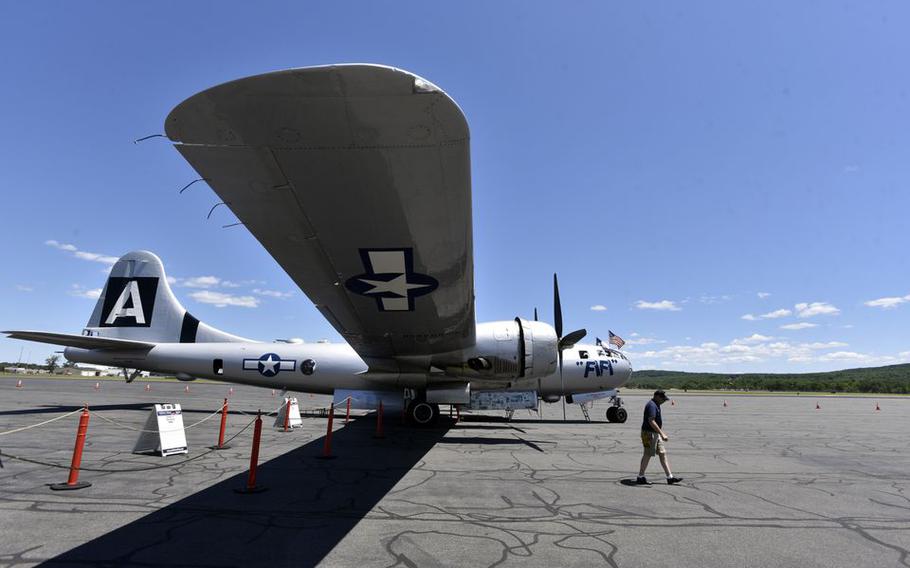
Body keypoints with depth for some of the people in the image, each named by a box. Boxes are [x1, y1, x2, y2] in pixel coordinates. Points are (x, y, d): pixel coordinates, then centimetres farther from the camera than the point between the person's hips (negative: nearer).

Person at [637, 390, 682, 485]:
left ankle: (670, 477, 13)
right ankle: (640, 478, 8)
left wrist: (662, 432, 26)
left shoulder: (656, 405, 14)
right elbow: (651, 421, -29)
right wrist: (662, 434, -30)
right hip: (649, 433, -10)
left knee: (663, 454, 9)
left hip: (656, 433, 10)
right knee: (648, 455, -2)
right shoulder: (651, 405, -20)